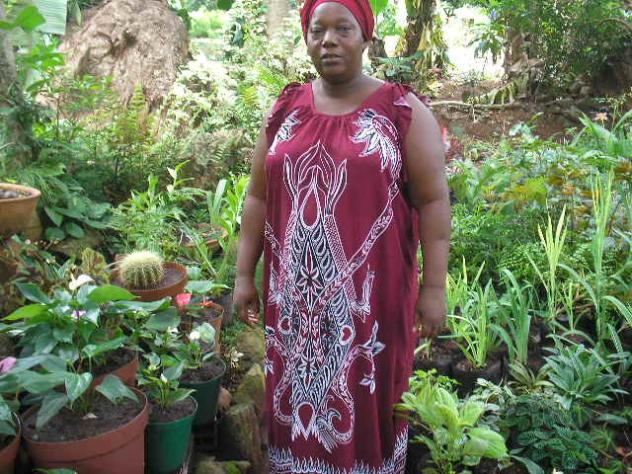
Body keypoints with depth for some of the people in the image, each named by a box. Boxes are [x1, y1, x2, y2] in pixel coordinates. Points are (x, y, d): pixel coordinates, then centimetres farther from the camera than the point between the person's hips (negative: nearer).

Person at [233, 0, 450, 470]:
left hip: (370, 293, -3)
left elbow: (432, 200, -5)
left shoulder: (403, 109, -3)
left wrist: (434, 286, -9)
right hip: (295, 293, 4)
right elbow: (259, 197, 10)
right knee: (298, 396, 15)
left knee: (367, 399, 9)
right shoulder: (286, 109, 8)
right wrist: (245, 274, 8)